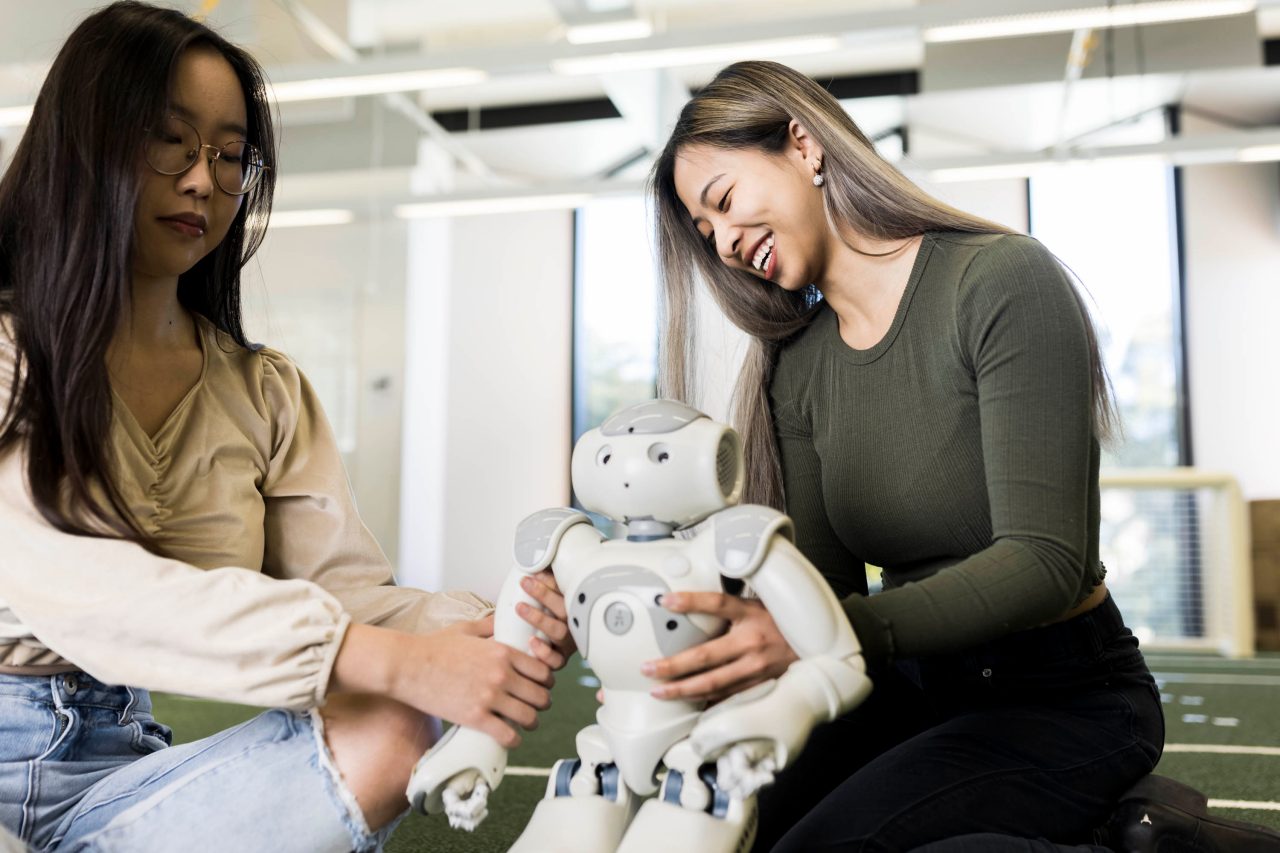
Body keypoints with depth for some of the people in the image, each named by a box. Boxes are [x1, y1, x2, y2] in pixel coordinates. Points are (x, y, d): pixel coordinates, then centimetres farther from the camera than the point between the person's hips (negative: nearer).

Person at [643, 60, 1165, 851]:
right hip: (915, 685, 5)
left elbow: (1043, 561, -24)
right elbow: (831, 584, -1)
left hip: (1065, 695, -5)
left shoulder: (1003, 281, -16)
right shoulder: (797, 368, 2)